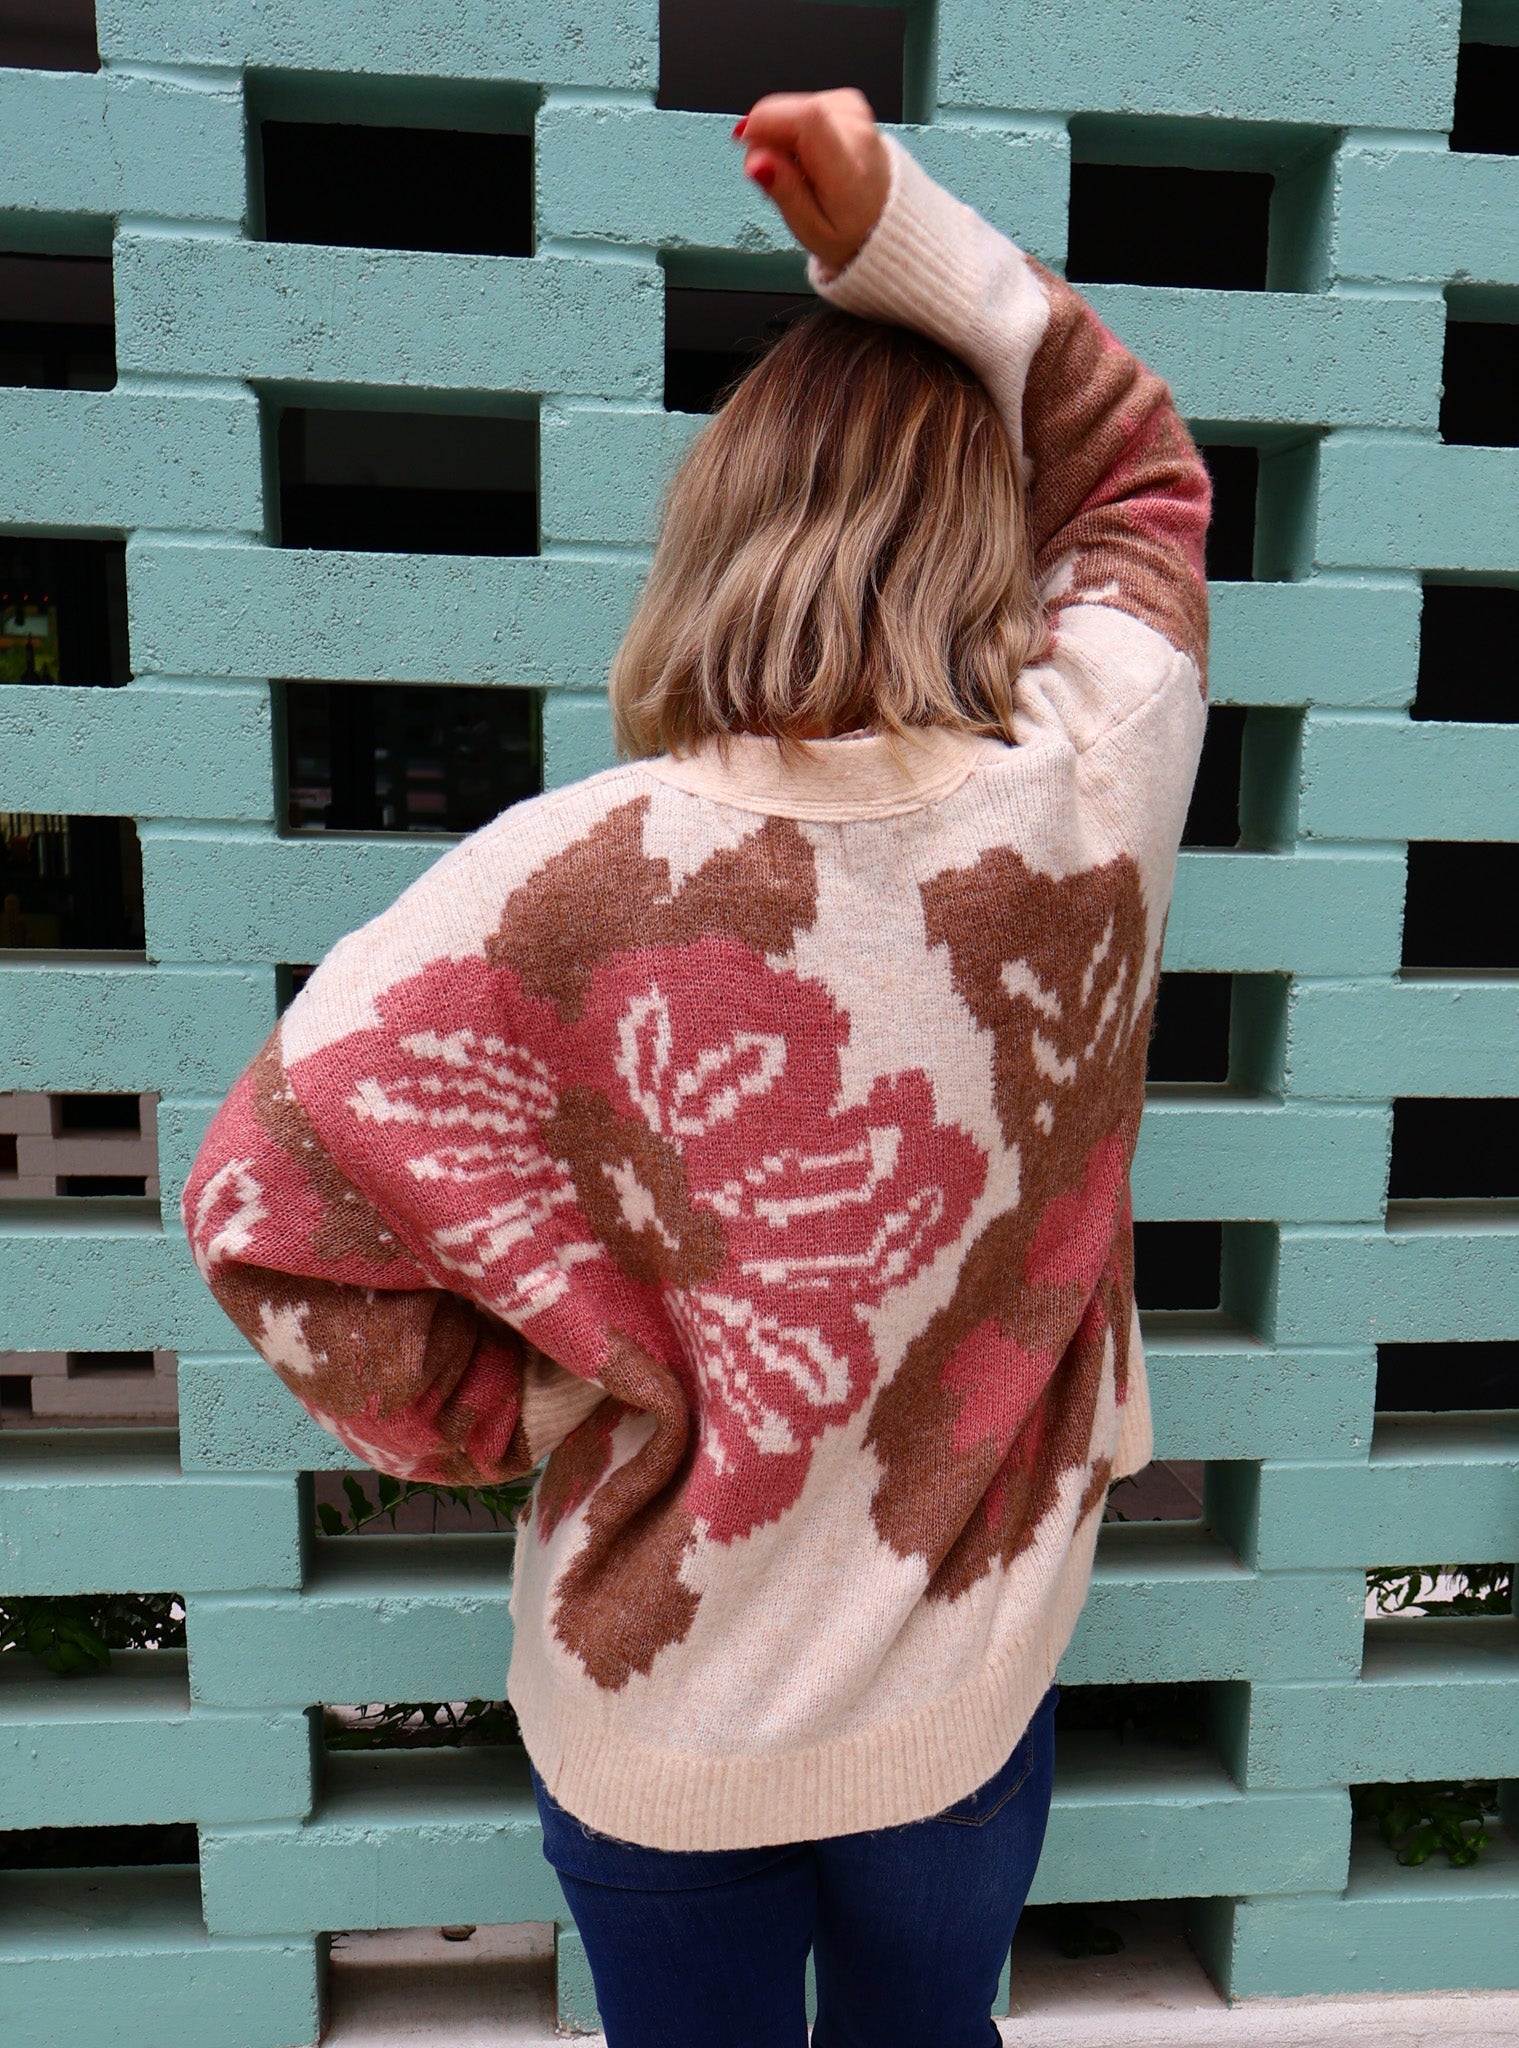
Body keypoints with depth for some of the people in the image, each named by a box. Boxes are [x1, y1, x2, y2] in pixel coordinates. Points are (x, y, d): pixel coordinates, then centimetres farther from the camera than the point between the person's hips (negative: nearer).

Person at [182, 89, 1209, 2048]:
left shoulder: (583, 878, -27)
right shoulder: (1093, 791, -20)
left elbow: (267, 1193, -22)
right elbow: (1139, 469, -1)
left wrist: (520, 1404, -9)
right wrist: (894, 230, -9)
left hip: (661, 1709, -1)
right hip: (970, 1679, 2)